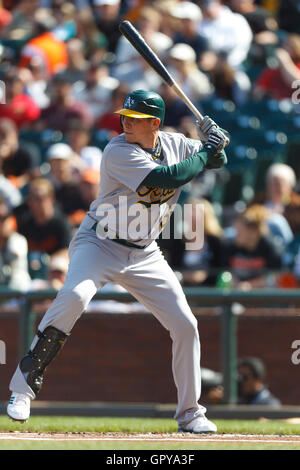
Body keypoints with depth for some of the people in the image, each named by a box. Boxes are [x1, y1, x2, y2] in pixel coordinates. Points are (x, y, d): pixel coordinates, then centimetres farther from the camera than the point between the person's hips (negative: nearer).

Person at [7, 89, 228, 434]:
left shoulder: (174, 144, 1)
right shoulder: (119, 152, -19)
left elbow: (217, 161, 13)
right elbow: (167, 178, -29)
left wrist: (214, 142, -10)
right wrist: (206, 151, -21)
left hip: (144, 256, 6)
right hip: (99, 244, -6)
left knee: (185, 325, 0)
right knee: (75, 296, -33)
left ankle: (190, 412, 17)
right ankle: (22, 388, -29)